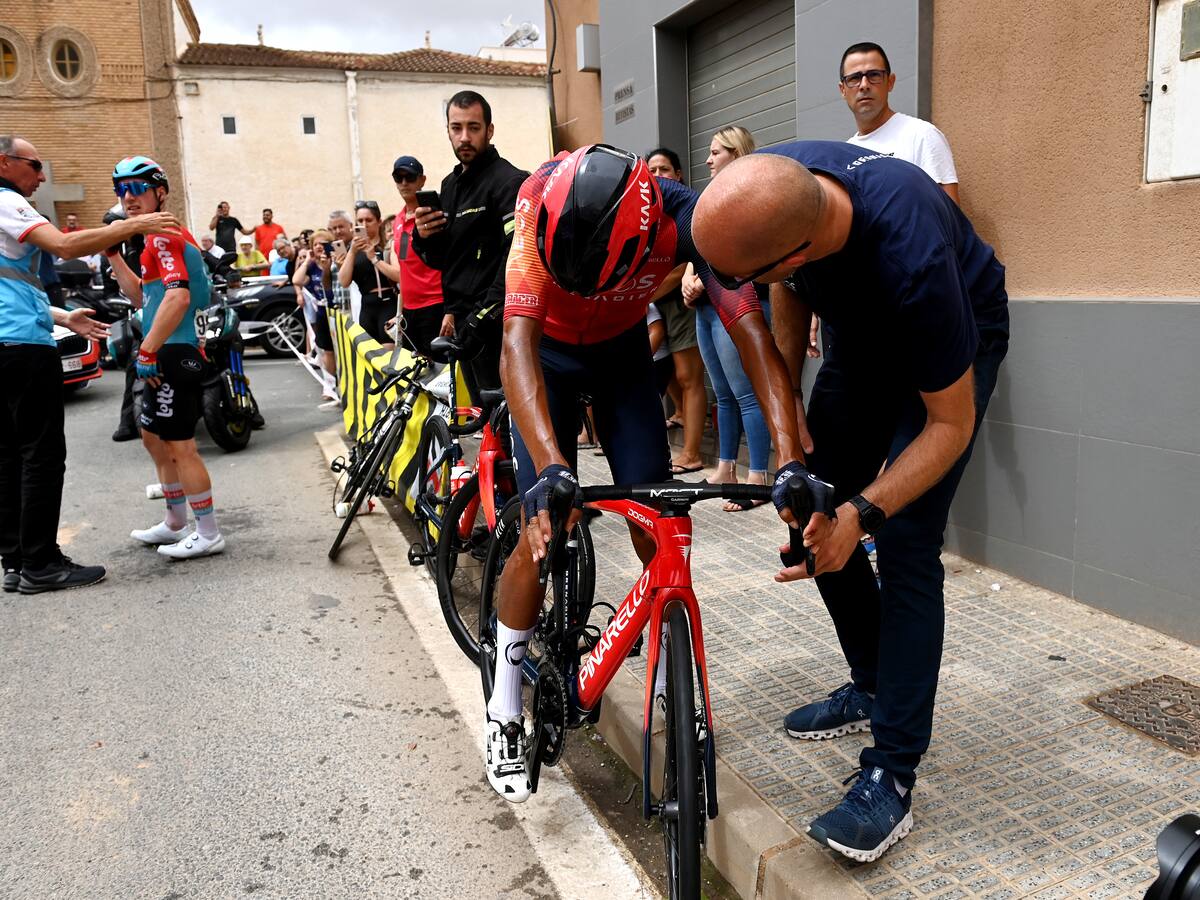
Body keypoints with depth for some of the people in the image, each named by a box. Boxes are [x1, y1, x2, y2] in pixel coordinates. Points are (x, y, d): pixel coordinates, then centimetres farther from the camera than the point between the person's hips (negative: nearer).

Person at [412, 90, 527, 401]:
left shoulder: (509, 182, -10)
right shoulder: (450, 184, 16)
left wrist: (484, 317, -24)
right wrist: (424, 237, -2)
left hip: (493, 326, -8)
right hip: (464, 322, 8)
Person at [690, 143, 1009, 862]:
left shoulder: (909, 261, -43)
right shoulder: (772, 185, -26)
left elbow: (951, 423, -29)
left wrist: (863, 513, -37)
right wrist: (788, 403, -8)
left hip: (955, 340, -6)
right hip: (864, 331, 6)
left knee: (905, 543, -15)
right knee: (815, 508, 3)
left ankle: (893, 776, -4)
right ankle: (873, 687, 23)